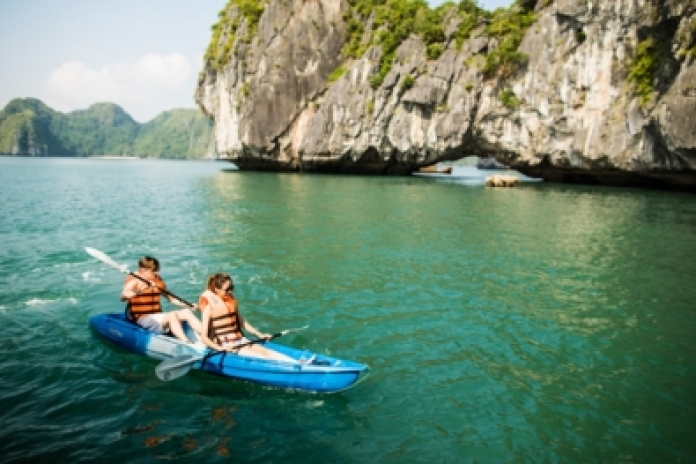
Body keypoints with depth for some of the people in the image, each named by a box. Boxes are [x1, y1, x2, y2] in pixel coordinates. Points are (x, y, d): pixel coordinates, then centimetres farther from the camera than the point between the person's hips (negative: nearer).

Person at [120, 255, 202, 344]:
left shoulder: (158, 280, 11)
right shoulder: (134, 281, -7)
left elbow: (170, 298, 17)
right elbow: (123, 297, -25)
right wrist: (137, 291, -43)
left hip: (158, 316, 7)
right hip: (143, 319, -7)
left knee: (186, 312, -11)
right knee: (172, 315, -30)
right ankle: (186, 343, -42)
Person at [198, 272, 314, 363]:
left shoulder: (231, 301, 9)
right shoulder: (209, 307, -10)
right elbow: (204, 337, -13)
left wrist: (260, 334, 12)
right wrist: (220, 348, -27)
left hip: (240, 341, 6)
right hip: (224, 345, -6)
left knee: (265, 350, -18)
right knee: (259, 356, -24)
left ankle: (299, 363, -36)